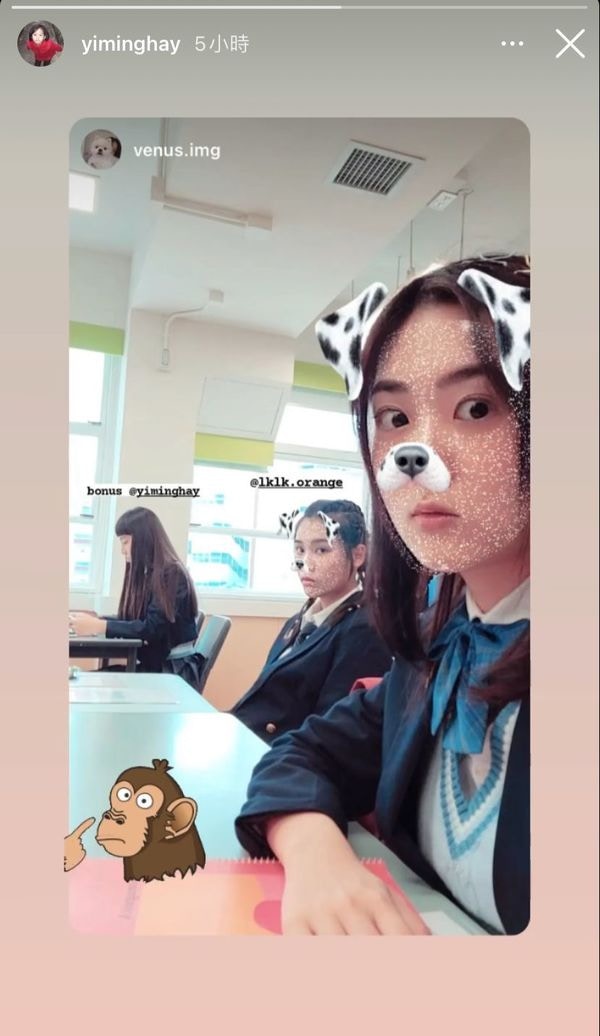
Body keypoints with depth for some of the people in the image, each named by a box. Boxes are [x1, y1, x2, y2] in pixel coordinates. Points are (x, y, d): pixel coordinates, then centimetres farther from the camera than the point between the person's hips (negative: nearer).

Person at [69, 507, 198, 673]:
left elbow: (151, 629, -20)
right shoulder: (148, 574, 13)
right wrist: (93, 621, 3)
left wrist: (99, 626, -20)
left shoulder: (171, 574, -14)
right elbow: (131, 621, 14)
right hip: (151, 664, 8)